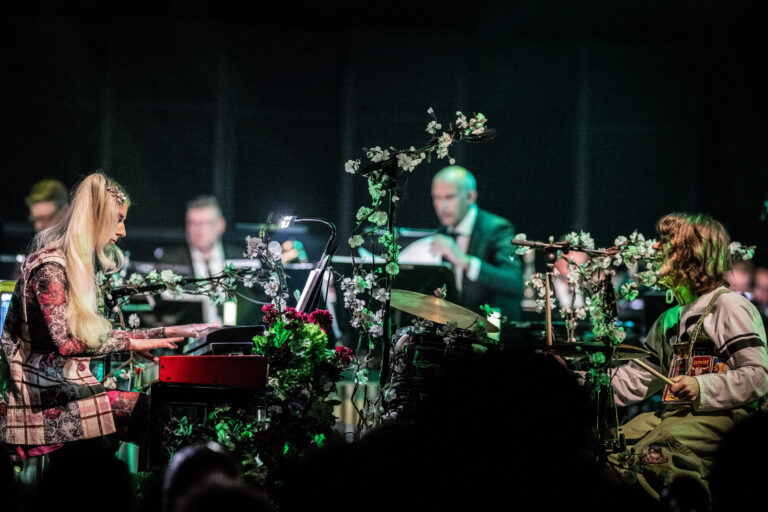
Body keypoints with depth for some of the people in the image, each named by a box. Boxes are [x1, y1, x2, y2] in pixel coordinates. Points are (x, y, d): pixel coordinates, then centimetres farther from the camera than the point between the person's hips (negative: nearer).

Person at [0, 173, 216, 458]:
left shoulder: (79, 265, 18)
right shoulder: (50, 266, -13)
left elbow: (99, 336, 19)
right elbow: (66, 342, -21)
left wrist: (168, 333, 17)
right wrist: (130, 344, -15)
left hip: (66, 387, 9)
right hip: (43, 400, -9)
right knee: (151, 411, -23)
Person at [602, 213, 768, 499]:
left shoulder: (729, 307, -4)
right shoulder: (670, 319, 23)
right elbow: (638, 378, 24)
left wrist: (703, 388, -23)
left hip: (721, 414, -8)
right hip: (673, 412, 8)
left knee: (651, 456, -32)